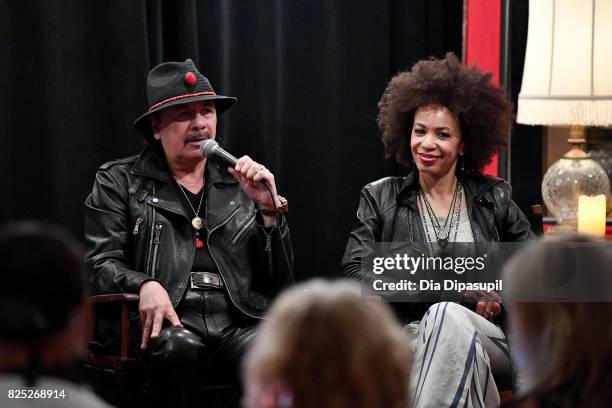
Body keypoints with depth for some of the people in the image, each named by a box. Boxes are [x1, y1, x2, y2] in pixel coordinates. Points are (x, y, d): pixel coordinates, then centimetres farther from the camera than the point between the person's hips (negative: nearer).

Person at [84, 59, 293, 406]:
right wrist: (144, 284, -17)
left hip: (239, 325, 2)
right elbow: (101, 263, 5)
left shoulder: (239, 186, 23)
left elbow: (279, 282, 20)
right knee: (180, 348, -38)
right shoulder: (119, 182, 16)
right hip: (170, 325, -2)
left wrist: (269, 209, 5)